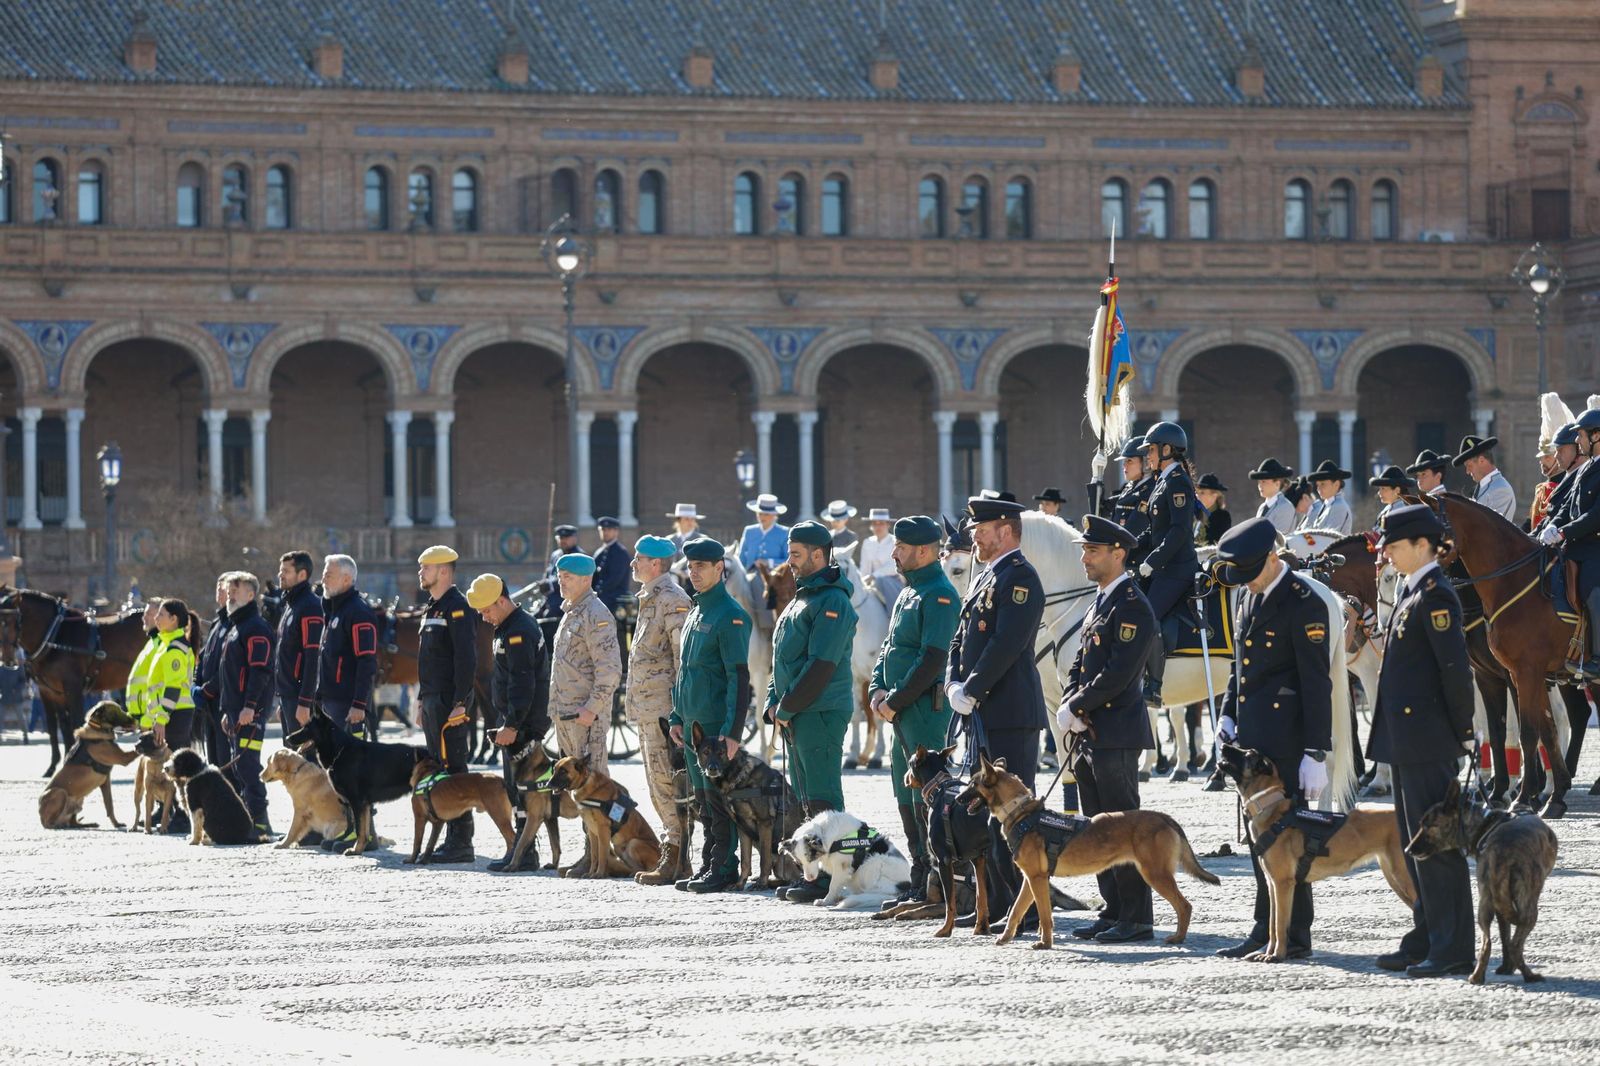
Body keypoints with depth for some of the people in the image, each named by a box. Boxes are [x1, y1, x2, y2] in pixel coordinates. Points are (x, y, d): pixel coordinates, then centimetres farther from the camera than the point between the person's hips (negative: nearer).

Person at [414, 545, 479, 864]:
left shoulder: (457, 609, -13)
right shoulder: (433, 608, 19)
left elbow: (466, 659, -19)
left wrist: (460, 703, -23)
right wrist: (422, 700, 21)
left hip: (450, 703, -10)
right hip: (433, 702, 10)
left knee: (453, 772, -10)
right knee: (438, 770, 11)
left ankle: (461, 843, -9)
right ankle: (452, 838, 16)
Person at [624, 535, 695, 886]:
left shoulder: (672, 600, -13)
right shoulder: (649, 599, 19)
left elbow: (684, 657, -19)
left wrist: (678, 709, -23)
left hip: (664, 708, -11)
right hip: (647, 709, 11)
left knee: (666, 782, -11)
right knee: (658, 786, 13)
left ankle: (675, 860, -10)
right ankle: (671, 854, 17)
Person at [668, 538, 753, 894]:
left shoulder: (730, 616, -12)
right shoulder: (695, 613, 17)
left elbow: (739, 677, -16)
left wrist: (732, 731, -21)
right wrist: (677, 717, 18)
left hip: (716, 724, -9)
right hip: (692, 723, 9)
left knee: (718, 797, -7)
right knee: (702, 798, 12)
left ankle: (724, 868, -4)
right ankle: (708, 866, 17)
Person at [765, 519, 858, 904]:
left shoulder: (832, 601, -12)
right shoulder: (802, 598, 19)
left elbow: (821, 665, -19)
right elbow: (783, 657, 22)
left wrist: (788, 708, -15)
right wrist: (774, 703, 9)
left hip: (821, 713, -10)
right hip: (793, 715, 10)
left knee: (823, 799, -9)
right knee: (807, 797, 12)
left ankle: (829, 878, -8)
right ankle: (813, 875, 16)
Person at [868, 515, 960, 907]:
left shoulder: (939, 595, -13)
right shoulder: (907, 594, 18)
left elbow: (933, 658, -20)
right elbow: (889, 647, 22)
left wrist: (895, 701, -17)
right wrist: (878, 691, 5)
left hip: (926, 710, -10)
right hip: (902, 713, 10)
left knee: (927, 801, -9)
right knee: (907, 798, 13)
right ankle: (920, 883, 20)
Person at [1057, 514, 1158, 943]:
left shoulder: (1131, 606, -13)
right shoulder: (1100, 603, 17)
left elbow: (1118, 674, -20)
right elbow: (1080, 665, 19)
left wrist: (1074, 709, -14)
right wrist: (1070, 706, 1)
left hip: (1115, 735, -10)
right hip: (1089, 735, 10)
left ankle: (1137, 919, -4)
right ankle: (1113, 912, 17)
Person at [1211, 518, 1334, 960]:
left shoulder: (1303, 604, -13)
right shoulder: (1251, 597, 14)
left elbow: (1316, 683, -15)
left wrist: (1316, 754, -17)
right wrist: (1228, 714, 11)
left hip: (1285, 737, -9)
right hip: (1251, 736, 9)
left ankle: (1292, 935, 0)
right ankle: (1268, 929, 18)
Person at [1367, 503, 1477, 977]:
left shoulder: (1436, 595, -14)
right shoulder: (1414, 593, 16)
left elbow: (1456, 668, -19)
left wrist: (1461, 733, -14)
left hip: (1428, 740, -10)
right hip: (1407, 741, 10)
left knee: (1436, 844, -7)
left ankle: (1453, 949, -4)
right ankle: (1425, 941, 21)